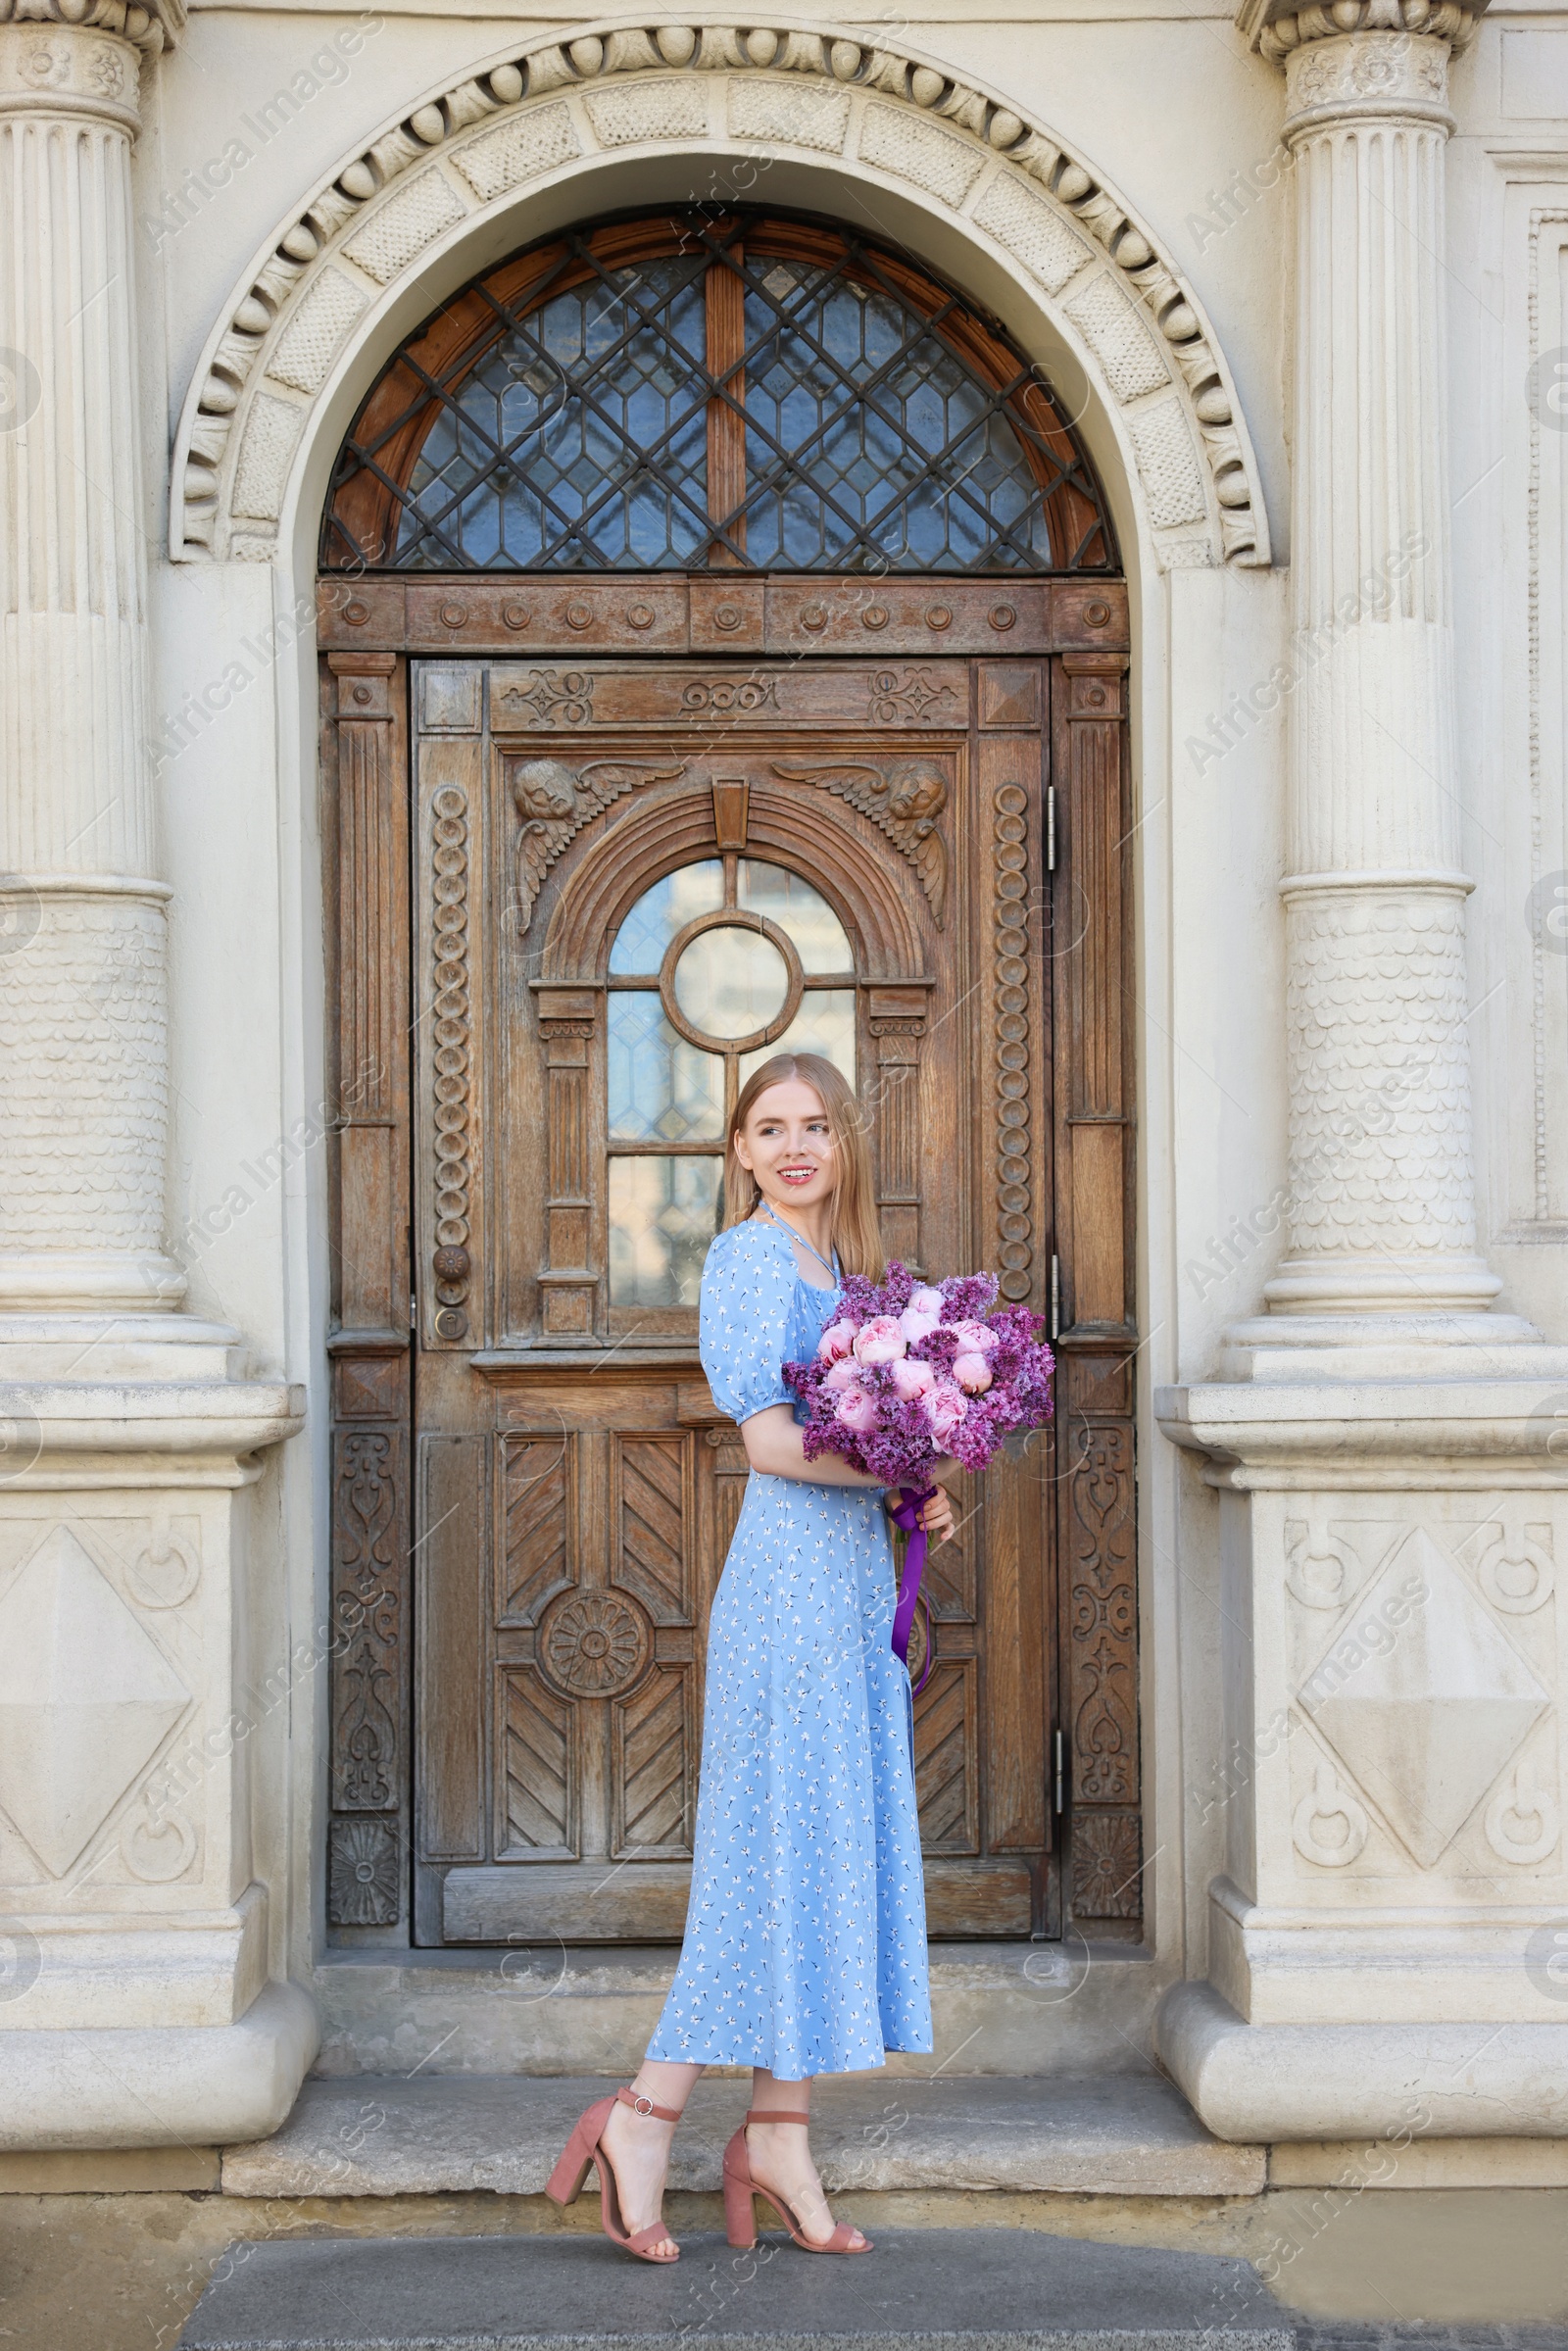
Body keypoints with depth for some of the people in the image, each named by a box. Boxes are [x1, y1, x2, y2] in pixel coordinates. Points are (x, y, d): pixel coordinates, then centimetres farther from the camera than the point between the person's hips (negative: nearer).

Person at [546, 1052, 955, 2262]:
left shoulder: (844, 1266, 17)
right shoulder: (748, 1258, -8)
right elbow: (770, 1439, -16)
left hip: (857, 1573, 9)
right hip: (790, 1576, -8)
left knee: (840, 1840, 9)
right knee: (784, 1846, -6)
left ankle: (778, 2130, 15)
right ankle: (645, 2117, 3)